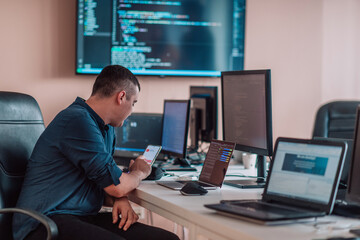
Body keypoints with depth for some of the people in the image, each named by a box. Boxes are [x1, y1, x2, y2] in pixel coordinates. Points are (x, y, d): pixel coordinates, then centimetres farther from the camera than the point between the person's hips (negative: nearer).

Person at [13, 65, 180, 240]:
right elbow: (118, 186, -15)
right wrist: (139, 172, 7)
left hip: (85, 217, 9)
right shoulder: (77, 121, -16)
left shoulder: (107, 128, 17)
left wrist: (120, 200, 1)